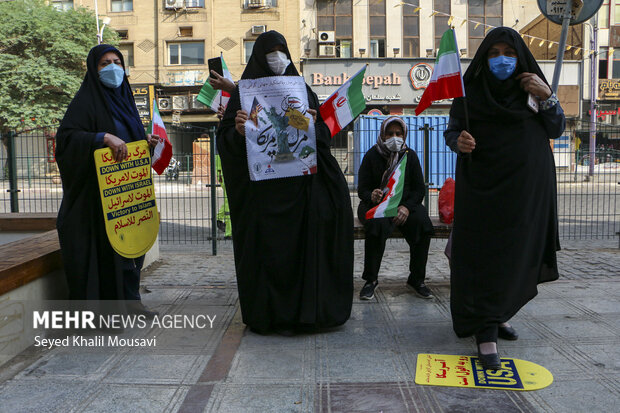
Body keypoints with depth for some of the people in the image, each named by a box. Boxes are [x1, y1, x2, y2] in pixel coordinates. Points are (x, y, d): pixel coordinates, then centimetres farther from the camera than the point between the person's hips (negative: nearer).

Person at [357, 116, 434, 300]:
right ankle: (370, 280, -19)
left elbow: (419, 189, 3)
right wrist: (372, 196, -29)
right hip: (375, 204, -2)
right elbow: (362, 190, -5)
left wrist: (407, 207, -16)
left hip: (406, 203, 3)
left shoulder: (410, 155, 5)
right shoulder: (372, 155, -2)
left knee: (423, 224, -27)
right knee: (377, 226, -35)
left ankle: (416, 279, -9)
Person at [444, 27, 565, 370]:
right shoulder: (470, 91, 0)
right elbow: (452, 130, -2)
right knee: (483, 256, -7)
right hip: (483, 186, -3)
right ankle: (487, 334, -5)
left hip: (526, 186, 4)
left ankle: (499, 313, 31)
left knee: (517, 253, 10)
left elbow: (556, 130, 5)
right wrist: (459, 141, -24)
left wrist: (547, 98, -12)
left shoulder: (530, 88, 8)